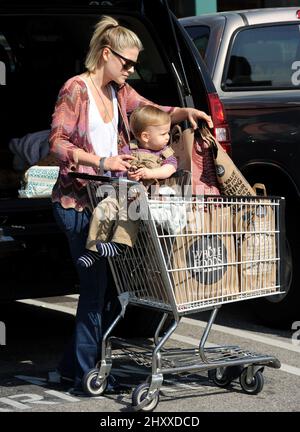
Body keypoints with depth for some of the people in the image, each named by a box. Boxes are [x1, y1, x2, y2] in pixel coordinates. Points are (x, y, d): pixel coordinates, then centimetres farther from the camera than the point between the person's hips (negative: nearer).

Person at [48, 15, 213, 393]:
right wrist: (101, 161, -25)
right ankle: (85, 373, 0)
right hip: (76, 201, -8)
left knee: (98, 284, 9)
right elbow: (57, 142, -15)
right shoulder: (76, 89, -9)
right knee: (95, 284, -8)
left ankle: (72, 365, 19)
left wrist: (185, 112, -1)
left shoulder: (119, 92, 14)